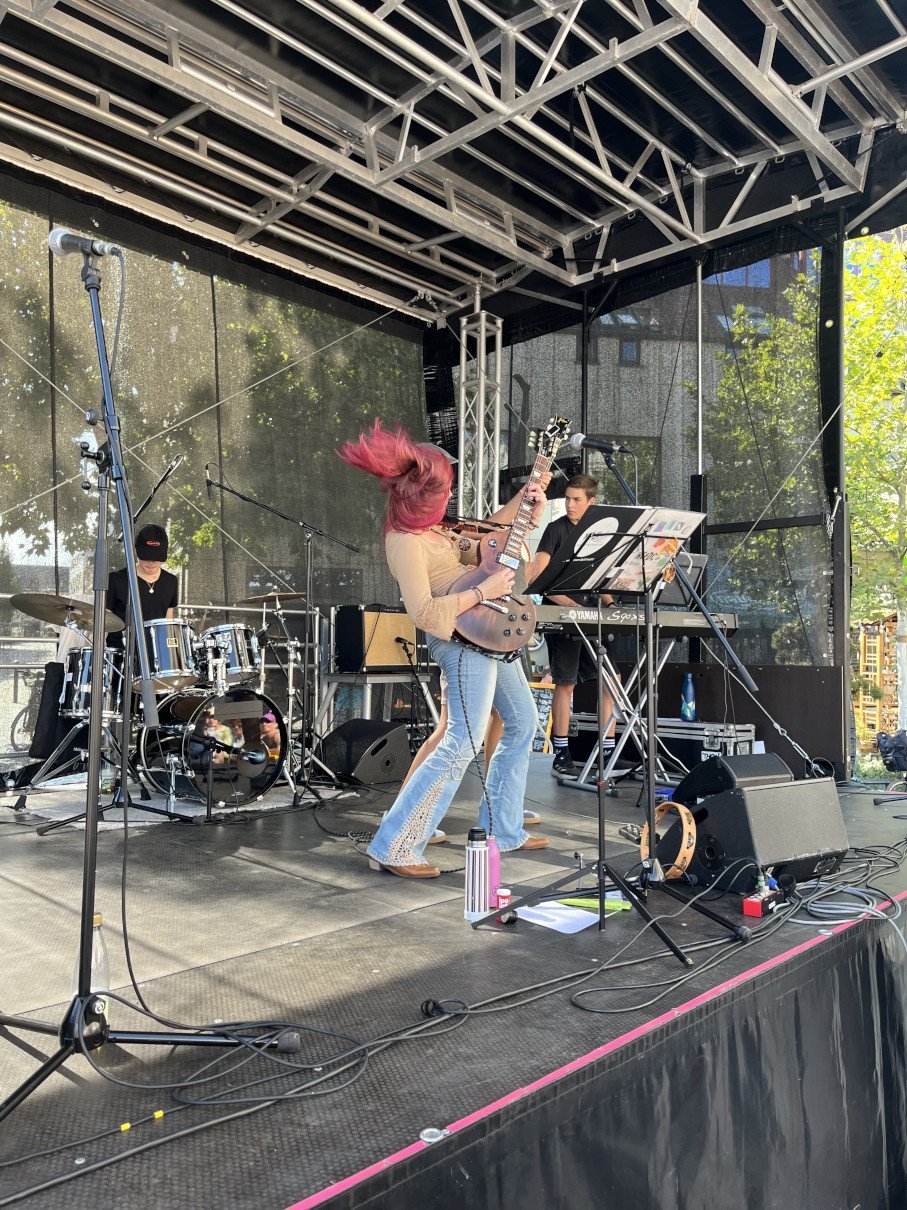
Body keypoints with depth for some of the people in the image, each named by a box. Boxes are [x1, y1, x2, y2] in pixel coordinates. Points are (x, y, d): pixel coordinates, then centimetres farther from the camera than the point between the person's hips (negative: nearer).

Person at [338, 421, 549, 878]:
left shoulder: (429, 527, 9)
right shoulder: (405, 542, -20)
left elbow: (478, 549, 21)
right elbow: (423, 612, -27)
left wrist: (527, 516, 13)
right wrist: (484, 590, -22)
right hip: (465, 640, -10)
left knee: (522, 723, 18)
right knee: (462, 745, -11)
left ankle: (501, 830, 28)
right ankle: (393, 848, -4)